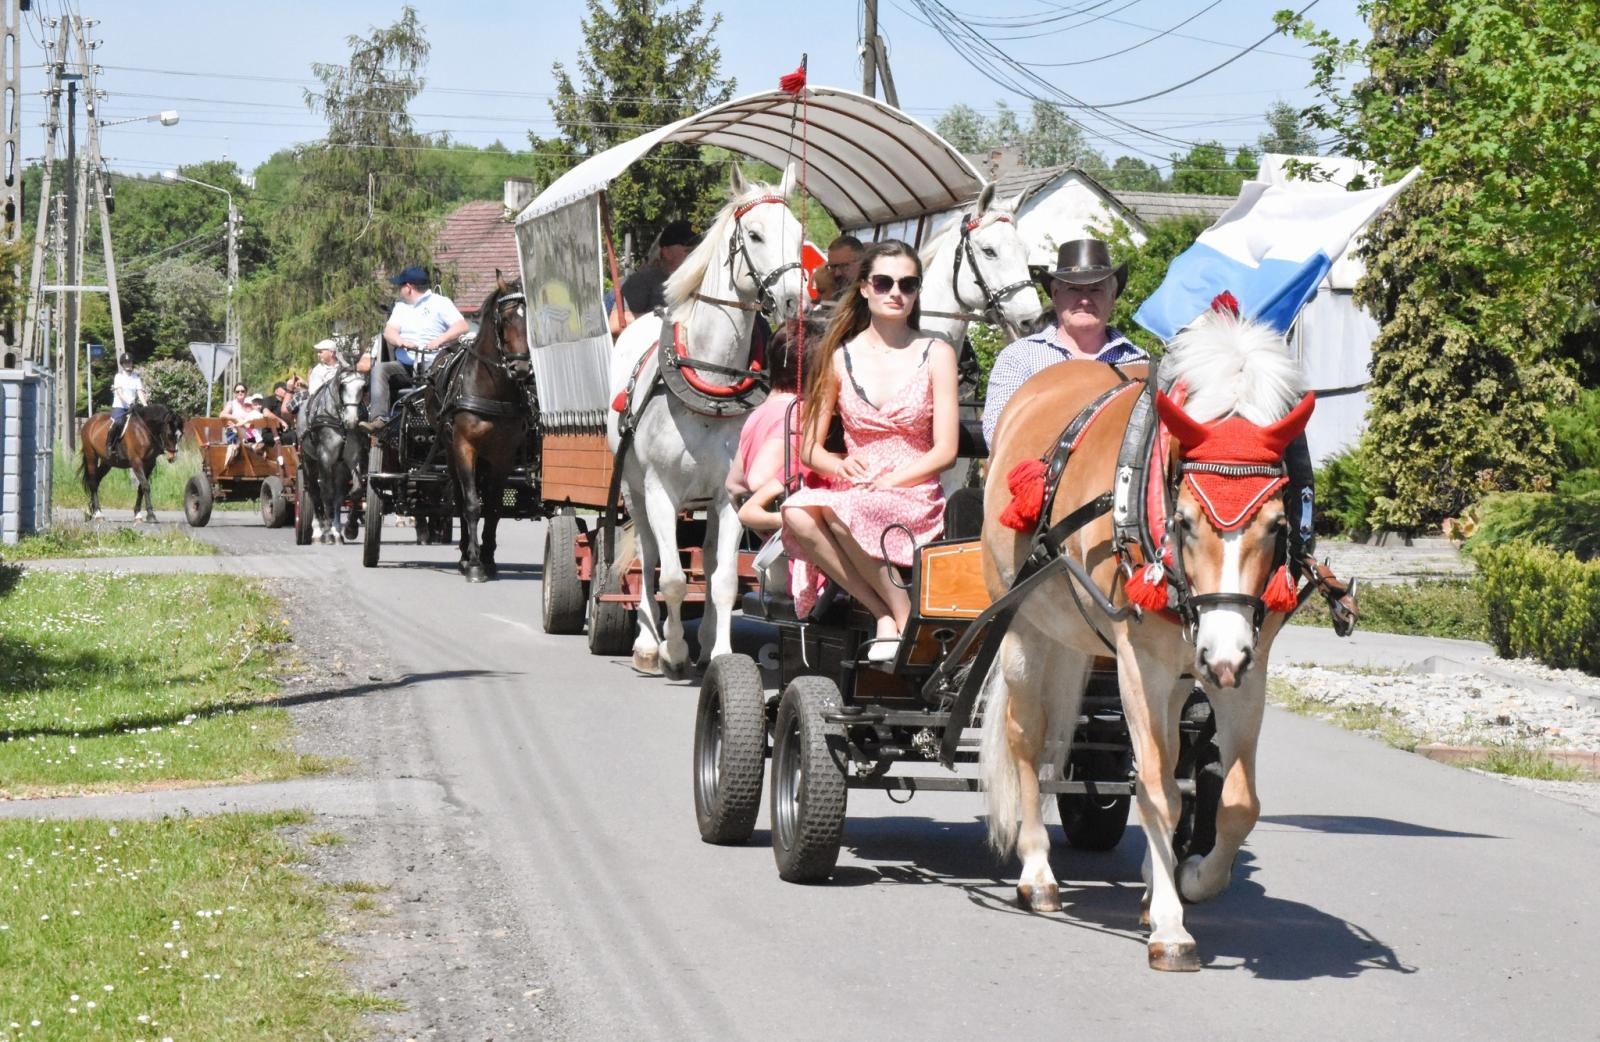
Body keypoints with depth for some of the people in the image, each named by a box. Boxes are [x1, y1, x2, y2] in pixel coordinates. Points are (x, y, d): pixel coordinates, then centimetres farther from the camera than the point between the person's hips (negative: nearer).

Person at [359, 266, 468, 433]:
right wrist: (399, 341, -16)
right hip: (405, 367, 5)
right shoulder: (401, 306, 23)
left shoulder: (441, 303, 5)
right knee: (379, 369, -22)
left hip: (433, 363, -5)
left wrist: (439, 340, -23)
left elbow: (462, 326, -7)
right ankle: (379, 418, -35)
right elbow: (389, 331, 9)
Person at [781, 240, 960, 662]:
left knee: (839, 510, -36)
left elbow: (944, 450, -2)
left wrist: (884, 483, -15)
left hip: (916, 499, -3)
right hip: (850, 495, 3)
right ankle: (886, 616, -25)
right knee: (797, 512, -33)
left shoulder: (936, 355, 4)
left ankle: (904, 616, -20)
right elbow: (808, 447, 11)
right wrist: (841, 466, -12)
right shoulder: (839, 357, 10)